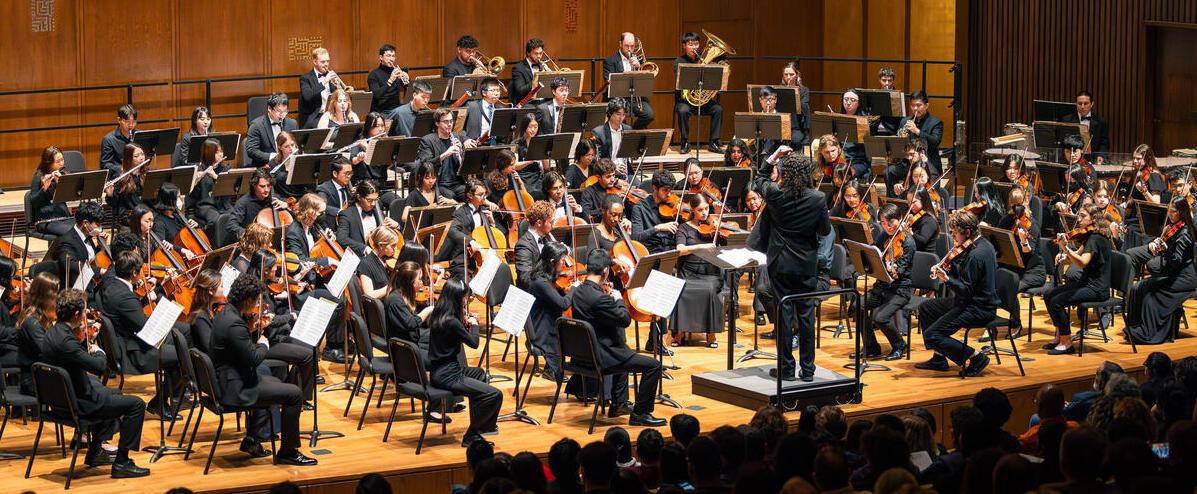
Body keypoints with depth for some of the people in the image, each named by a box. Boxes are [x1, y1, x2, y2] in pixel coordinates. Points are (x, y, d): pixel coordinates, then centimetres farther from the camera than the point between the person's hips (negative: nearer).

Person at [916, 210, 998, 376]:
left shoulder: (977, 255, -25)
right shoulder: (982, 244, 7)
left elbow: (966, 291, -24)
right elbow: (963, 274, 16)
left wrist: (947, 279, -34)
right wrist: (947, 266, 1)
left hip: (978, 309, -11)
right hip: (971, 301, 11)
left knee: (931, 336, -15)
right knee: (925, 308, 21)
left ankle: (975, 358, -6)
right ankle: (939, 360, 22)